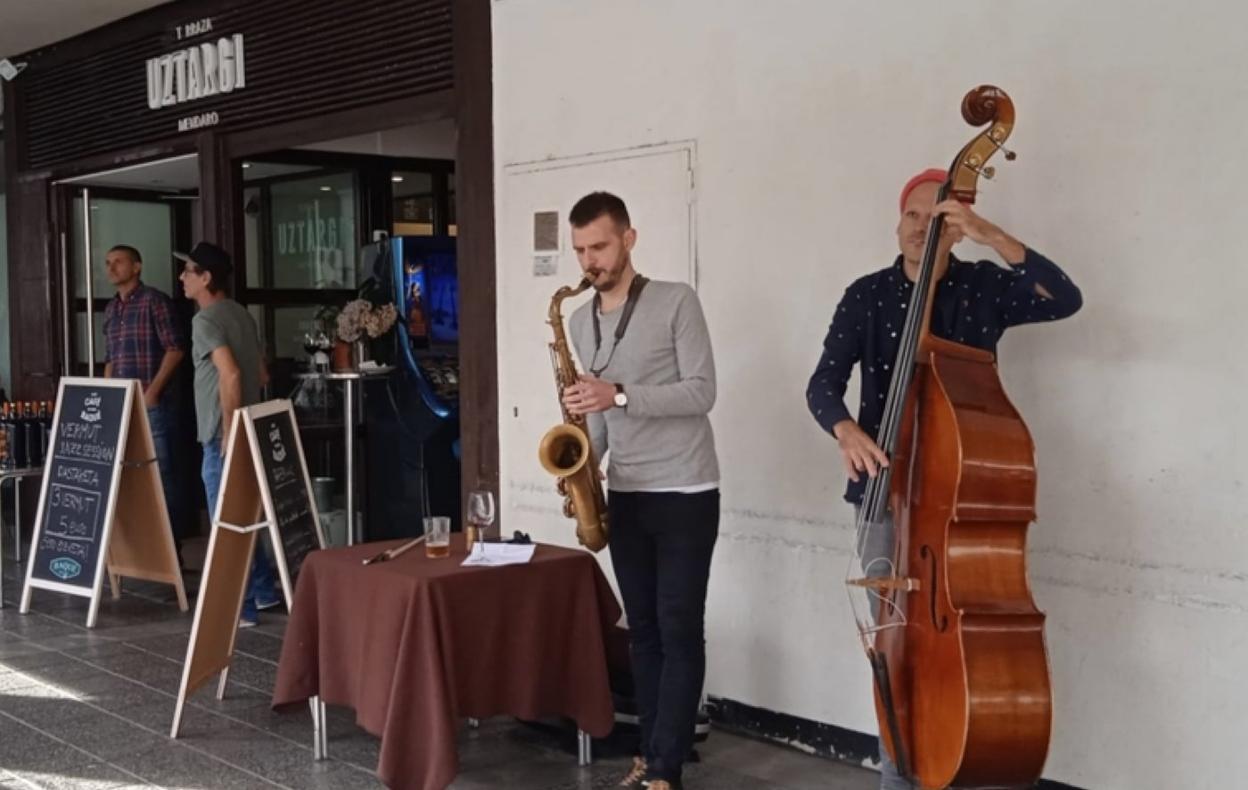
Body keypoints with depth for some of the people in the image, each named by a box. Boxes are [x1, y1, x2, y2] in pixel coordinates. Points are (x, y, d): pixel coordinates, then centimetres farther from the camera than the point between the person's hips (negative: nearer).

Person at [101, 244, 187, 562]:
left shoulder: (155, 300, -5)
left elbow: (175, 348, -11)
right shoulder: (111, 309, 16)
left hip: (154, 404, -7)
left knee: (161, 474, -4)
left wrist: (152, 392, -15)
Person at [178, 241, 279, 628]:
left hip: (223, 435, -9)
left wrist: (229, 432, -22)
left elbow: (230, 375, -26)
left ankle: (240, 608, 3)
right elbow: (261, 374, 18)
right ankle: (264, 590, 26)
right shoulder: (242, 314, 13)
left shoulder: (205, 320, -14)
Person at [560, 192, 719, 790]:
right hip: (624, 495, 6)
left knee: (679, 632, -3)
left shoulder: (676, 302, -8)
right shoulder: (579, 322, 9)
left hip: (685, 494, -6)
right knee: (642, 629, 11)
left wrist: (620, 394, -24)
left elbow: (702, 392, -15)